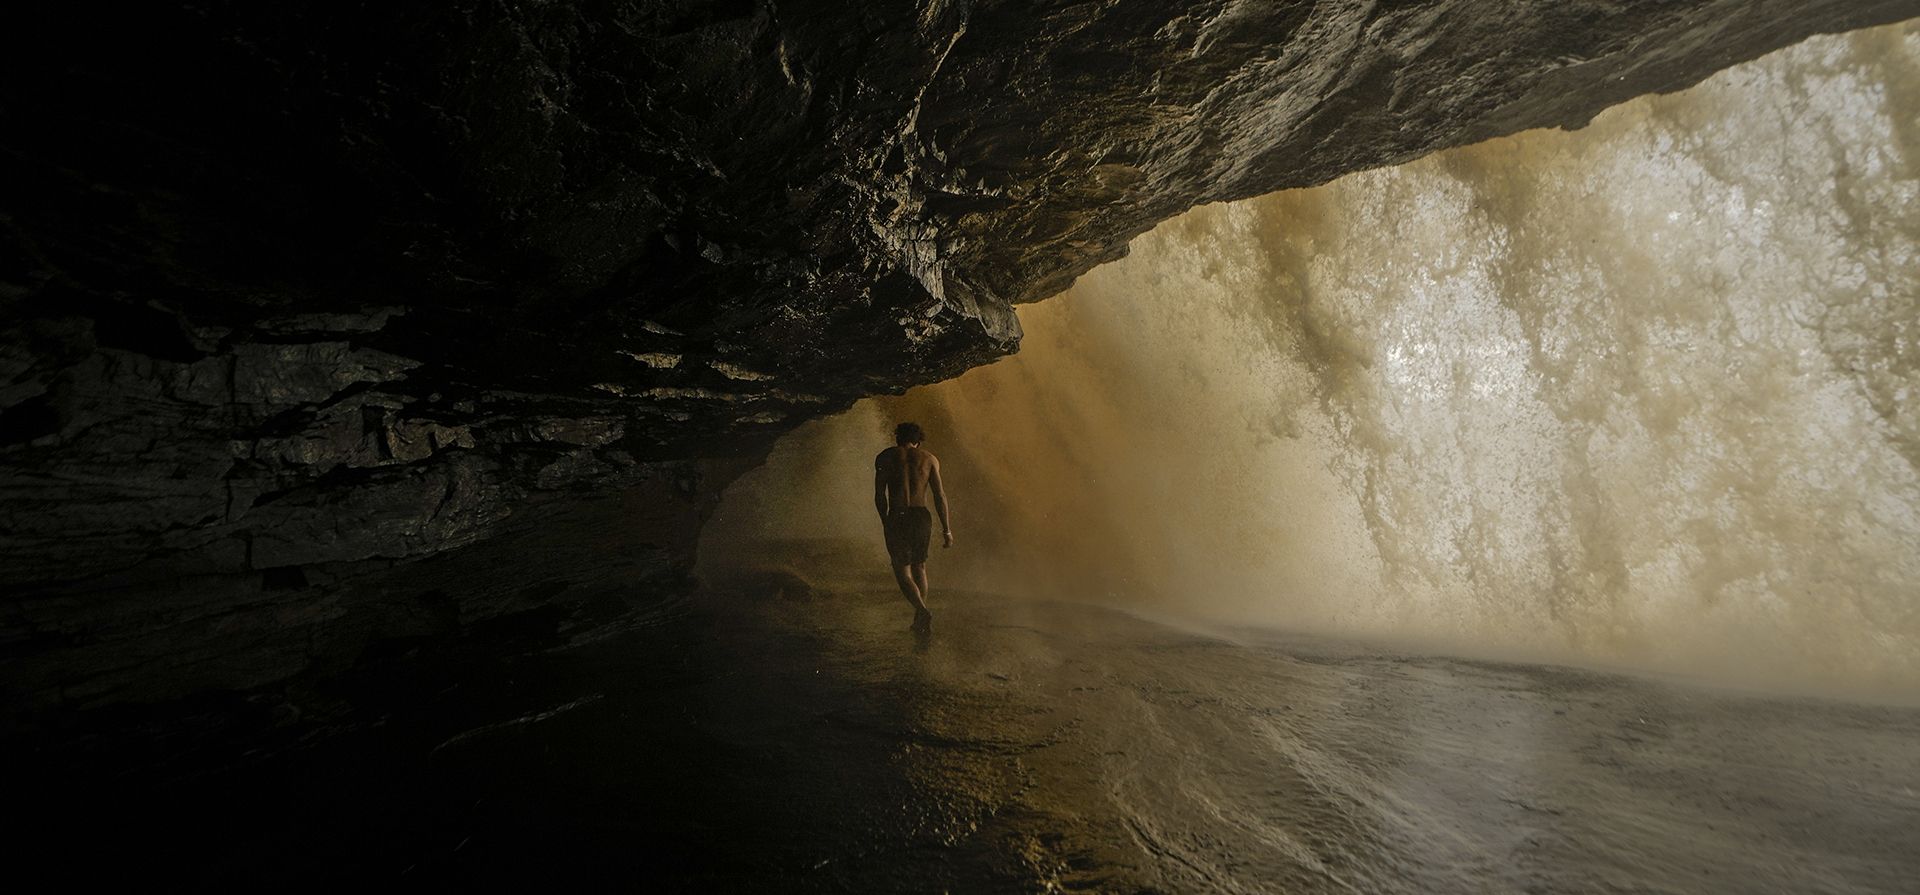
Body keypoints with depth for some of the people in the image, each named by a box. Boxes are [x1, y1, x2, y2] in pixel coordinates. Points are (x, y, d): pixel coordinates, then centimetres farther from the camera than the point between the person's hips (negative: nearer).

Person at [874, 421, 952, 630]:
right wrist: (946, 529, 3)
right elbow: (939, 495, 1)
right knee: (919, 568, 20)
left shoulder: (885, 457, 4)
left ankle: (922, 611, -17)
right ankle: (919, 621, 20)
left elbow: (879, 495, 1)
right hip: (922, 518, 2)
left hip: (897, 519, -2)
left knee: (903, 573, 5)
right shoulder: (928, 458, 7)